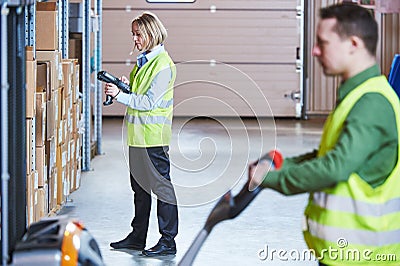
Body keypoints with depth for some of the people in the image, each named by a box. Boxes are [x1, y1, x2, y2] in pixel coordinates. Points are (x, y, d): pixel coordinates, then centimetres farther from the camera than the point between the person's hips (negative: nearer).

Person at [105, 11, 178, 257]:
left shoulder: (163, 65, -15)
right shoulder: (143, 61, 14)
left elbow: (149, 102, -20)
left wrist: (120, 95, -22)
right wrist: (127, 86, 2)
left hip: (153, 134, -10)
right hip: (138, 133, 10)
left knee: (161, 186, -4)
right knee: (140, 186, 16)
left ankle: (168, 241, 2)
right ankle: (138, 237, 26)